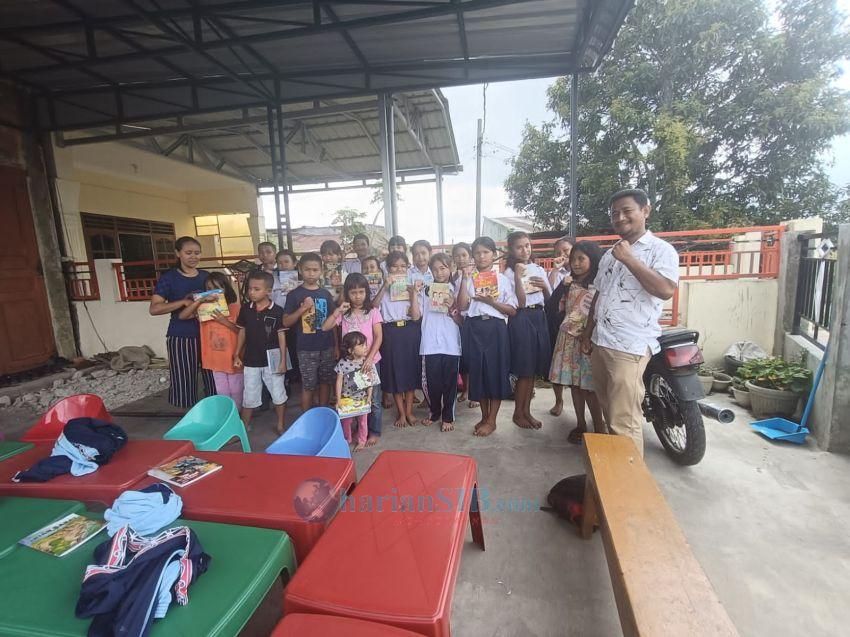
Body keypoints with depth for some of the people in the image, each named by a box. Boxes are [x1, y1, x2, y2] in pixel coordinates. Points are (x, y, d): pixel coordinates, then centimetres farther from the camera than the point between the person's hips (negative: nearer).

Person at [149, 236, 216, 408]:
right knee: (184, 382, 4)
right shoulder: (169, 277, -2)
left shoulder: (206, 276, 9)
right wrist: (184, 301, -22)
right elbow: (154, 309, -10)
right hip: (181, 337, -3)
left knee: (214, 379, 7)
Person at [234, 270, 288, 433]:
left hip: (272, 360, -2)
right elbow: (242, 332, 8)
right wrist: (237, 355, 7)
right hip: (251, 360, 3)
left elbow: (281, 335, -7)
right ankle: (244, 426, 33)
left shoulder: (277, 311, -11)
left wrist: (283, 360, -8)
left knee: (279, 395, 10)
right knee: (249, 397, 15)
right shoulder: (245, 308, -1)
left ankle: (280, 425, 28)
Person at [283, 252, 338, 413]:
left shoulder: (325, 294, 5)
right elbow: (286, 322, -6)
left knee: (325, 382, 13)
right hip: (306, 348, -3)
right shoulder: (295, 295, -5)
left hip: (327, 346, 3)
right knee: (308, 385, 5)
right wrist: (303, 308, -19)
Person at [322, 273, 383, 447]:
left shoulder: (373, 311, -4)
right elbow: (325, 328, -6)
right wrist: (338, 311, -15)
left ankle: (374, 432, 23)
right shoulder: (343, 313, 3)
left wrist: (370, 357, -19)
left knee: (373, 399, 8)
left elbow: (379, 337, -9)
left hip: (371, 360, -2)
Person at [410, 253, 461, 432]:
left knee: (449, 382, 7)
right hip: (430, 344, 1)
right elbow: (415, 315, -1)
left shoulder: (455, 291, 5)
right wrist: (414, 293, -8)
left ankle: (448, 417, 23)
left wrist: (452, 307, -15)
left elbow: (460, 321, 2)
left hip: (451, 345, 0)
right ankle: (434, 412, 31)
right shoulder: (425, 291, 6)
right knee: (431, 381, 9)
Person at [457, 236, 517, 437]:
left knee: (496, 371, 1)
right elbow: (462, 306, -6)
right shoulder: (467, 279, 7)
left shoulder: (503, 279, 4)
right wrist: (464, 279, -11)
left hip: (495, 328, -1)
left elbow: (512, 311, 0)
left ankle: (491, 420, 16)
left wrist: (491, 301, -14)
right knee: (477, 371, 7)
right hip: (473, 328, 2)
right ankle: (484, 416, 25)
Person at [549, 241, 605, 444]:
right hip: (569, 338, 6)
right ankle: (580, 424, 23)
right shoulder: (569, 285, 13)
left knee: (589, 385, -3)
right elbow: (561, 308, 13)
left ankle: (599, 427, 13)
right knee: (574, 383, 10)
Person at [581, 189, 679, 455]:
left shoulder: (661, 250, -5)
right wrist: (588, 332, 20)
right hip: (600, 343, 8)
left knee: (624, 422, -7)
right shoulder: (609, 254, 17)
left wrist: (629, 259, -20)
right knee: (609, 412, 18)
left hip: (630, 347, -7)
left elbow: (666, 290, -22)